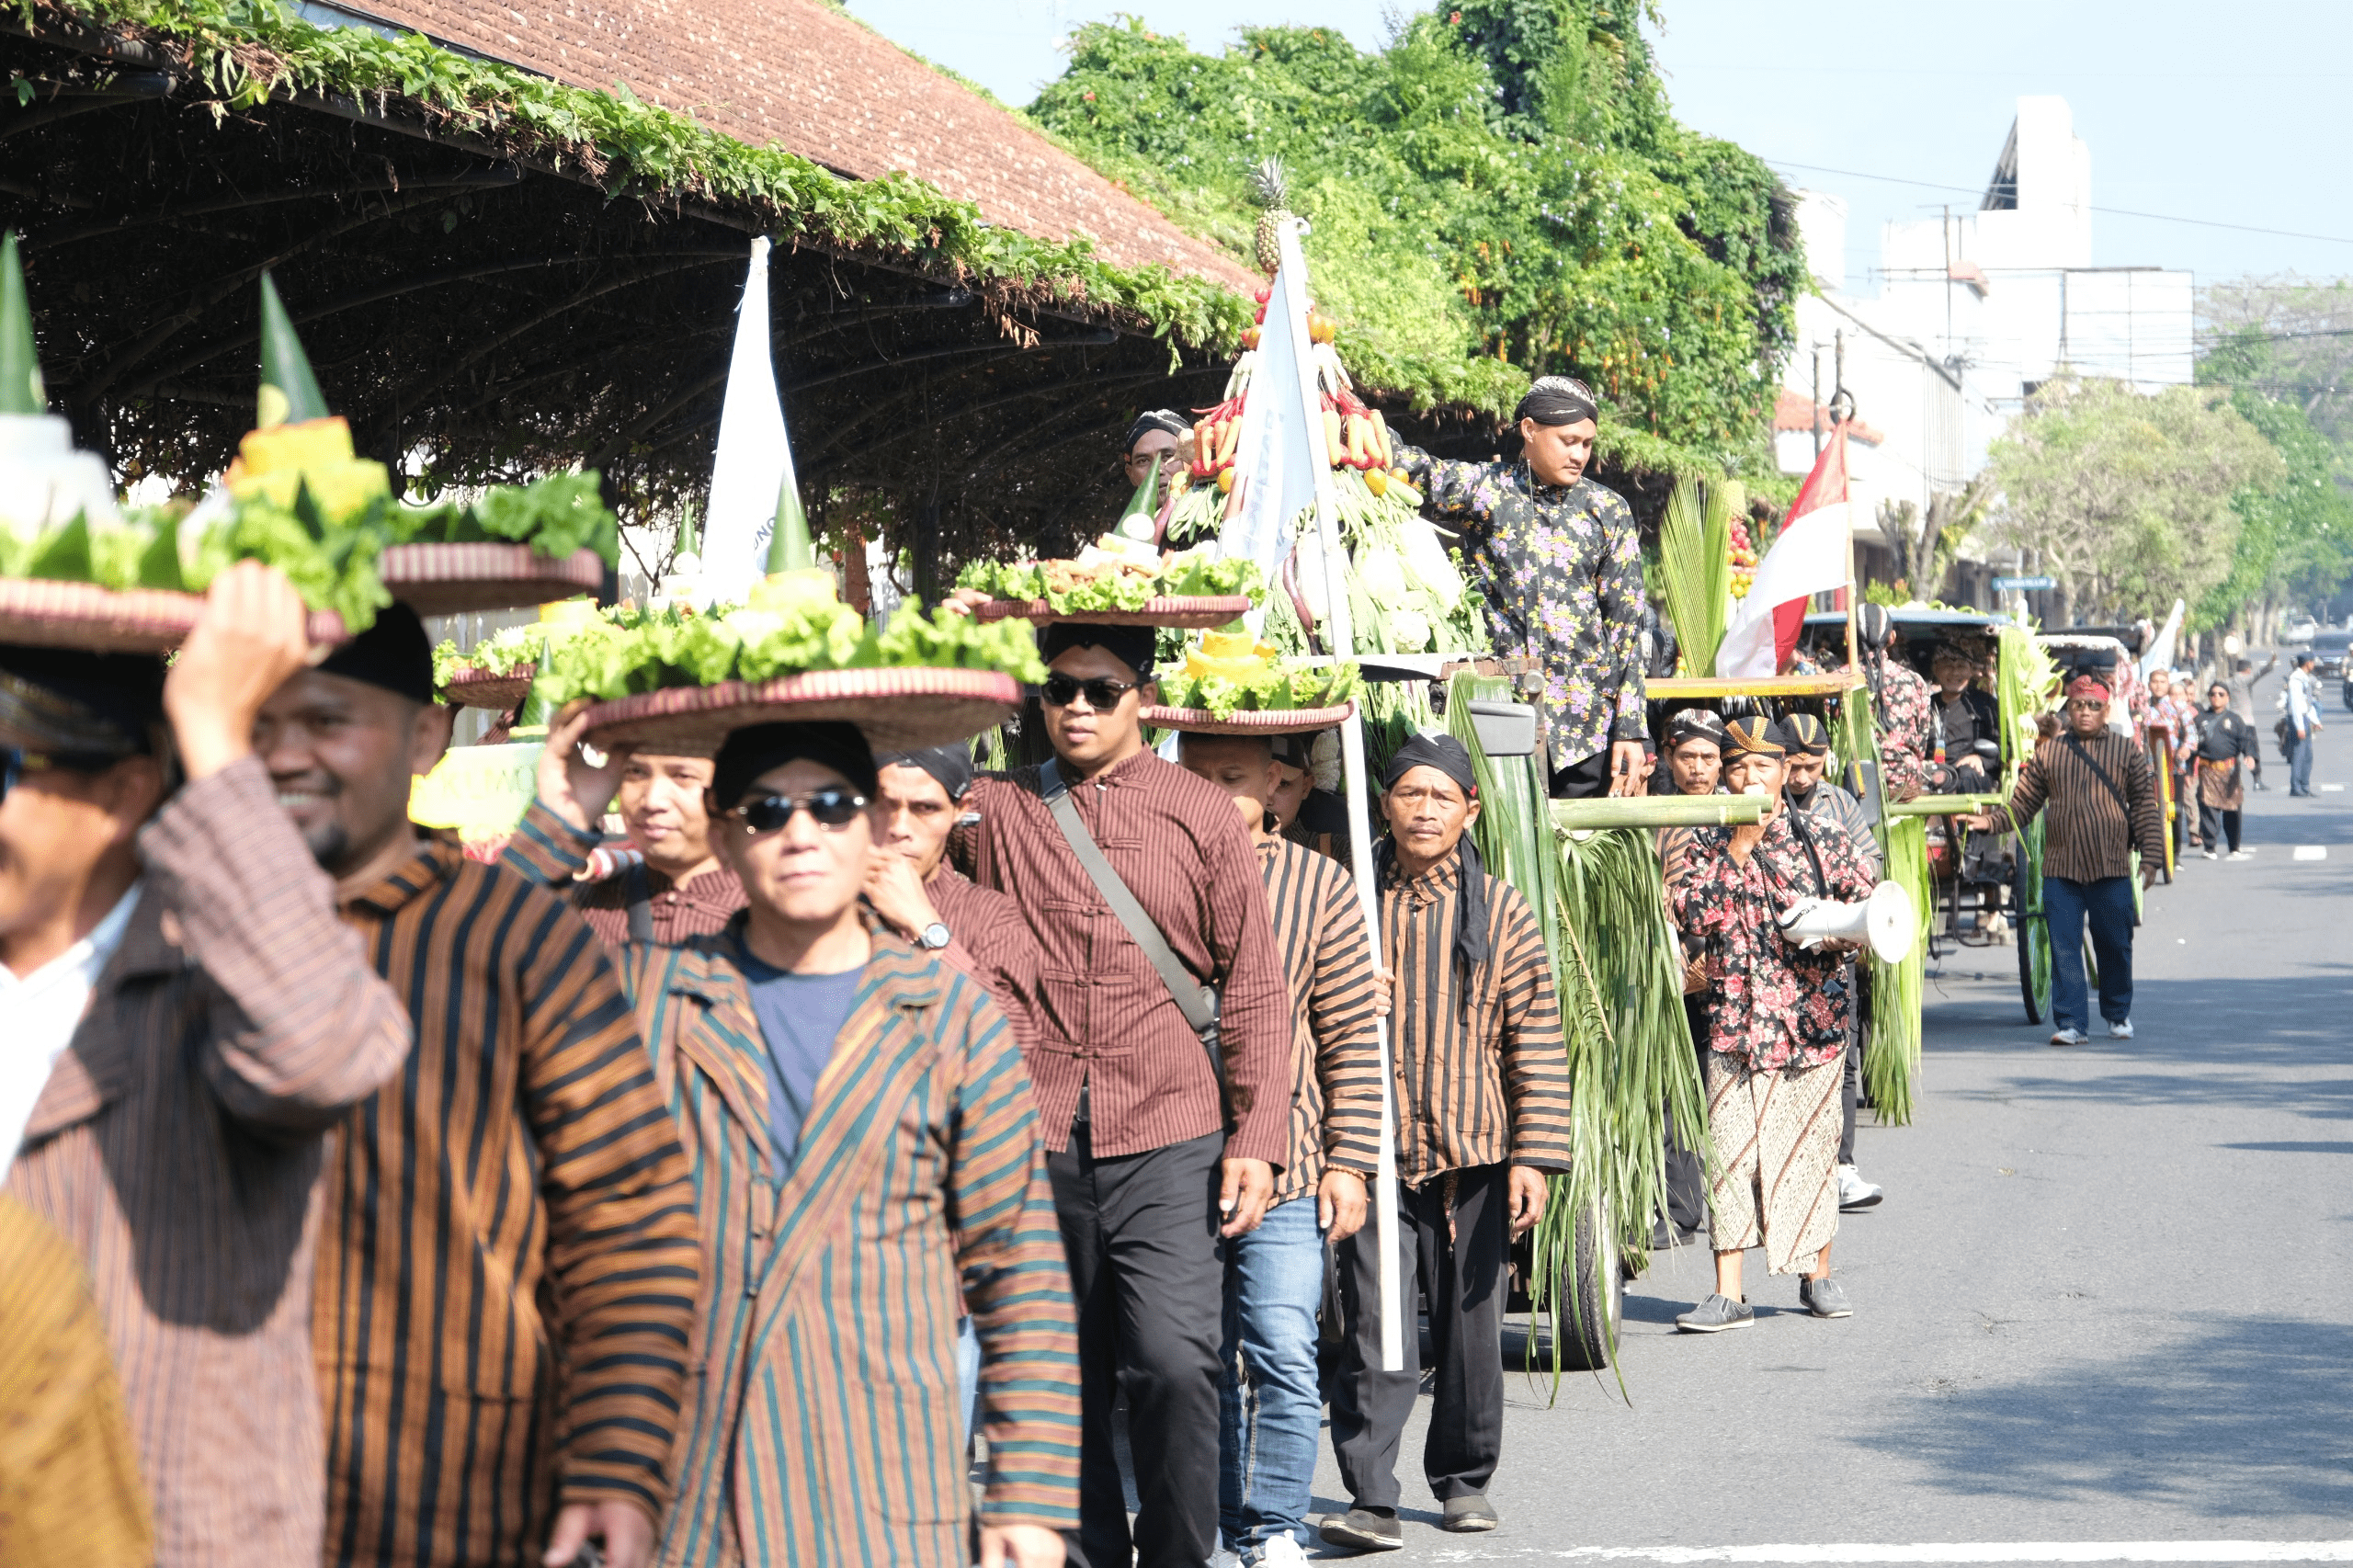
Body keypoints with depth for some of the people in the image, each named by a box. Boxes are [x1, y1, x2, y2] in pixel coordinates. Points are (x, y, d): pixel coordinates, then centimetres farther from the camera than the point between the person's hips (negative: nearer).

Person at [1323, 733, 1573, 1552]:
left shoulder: (1501, 911, 4)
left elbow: (1537, 1042, 4)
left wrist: (1533, 1155, -3)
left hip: (1472, 1153, 1)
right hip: (1373, 1153, -1)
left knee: (1470, 1326, 9)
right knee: (1373, 1331, -9)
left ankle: (1464, 1478, 24)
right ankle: (1371, 1499, -10)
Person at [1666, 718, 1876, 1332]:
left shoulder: (1821, 839, 4)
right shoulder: (1704, 844, 7)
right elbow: (1689, 913, -2)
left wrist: (1843, 934, -16)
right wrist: (1735, 851, -11)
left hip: (1810, 1015, 0)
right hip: (1734, 1018, 0)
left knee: (1811, 1141, 5)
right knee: (1731, 1147, -7)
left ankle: (1818, 1276, 21)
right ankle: (1728, 1294, -6)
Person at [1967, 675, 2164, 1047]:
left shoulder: (2127, 750, 7)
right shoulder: (2047, 754, 9)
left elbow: (2145, 807, 6)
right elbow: (2022, 805, 10)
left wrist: (2150, 858, -1)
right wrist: (1990, 821, -8)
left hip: (2112, 869, -1)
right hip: (2060, 869, 1)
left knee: (2115, 946, 8)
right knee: (2064, 949, -4)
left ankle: (2119, 1015, 27)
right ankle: (2070, 1023, -1)